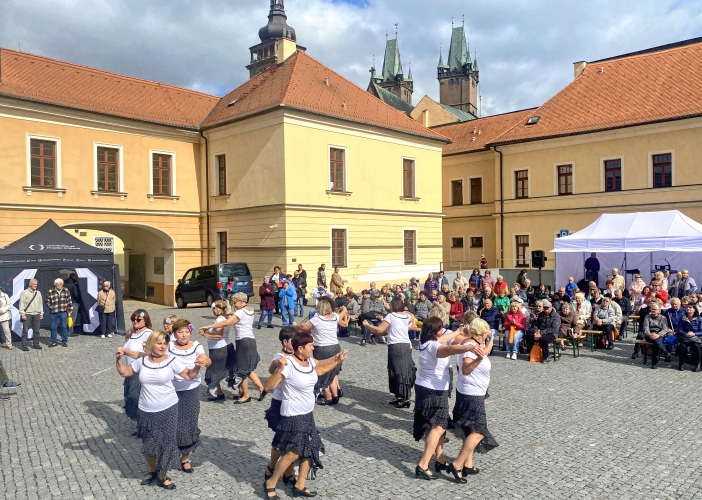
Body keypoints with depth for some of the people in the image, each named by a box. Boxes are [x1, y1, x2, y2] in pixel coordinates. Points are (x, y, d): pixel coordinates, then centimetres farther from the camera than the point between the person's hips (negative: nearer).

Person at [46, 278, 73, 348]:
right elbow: (47, 302, 5)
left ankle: (64, 341, 13)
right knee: (53, 327, 6)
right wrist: (51, 307, -6)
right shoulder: (50, 292, -1)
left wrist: (70, 309, 7)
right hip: (53, 312, 0)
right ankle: (54, 342, 18)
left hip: (63, 312, 0)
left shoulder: (66, 291, 4)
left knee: (64, 327, 4)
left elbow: (69, 301, 11)